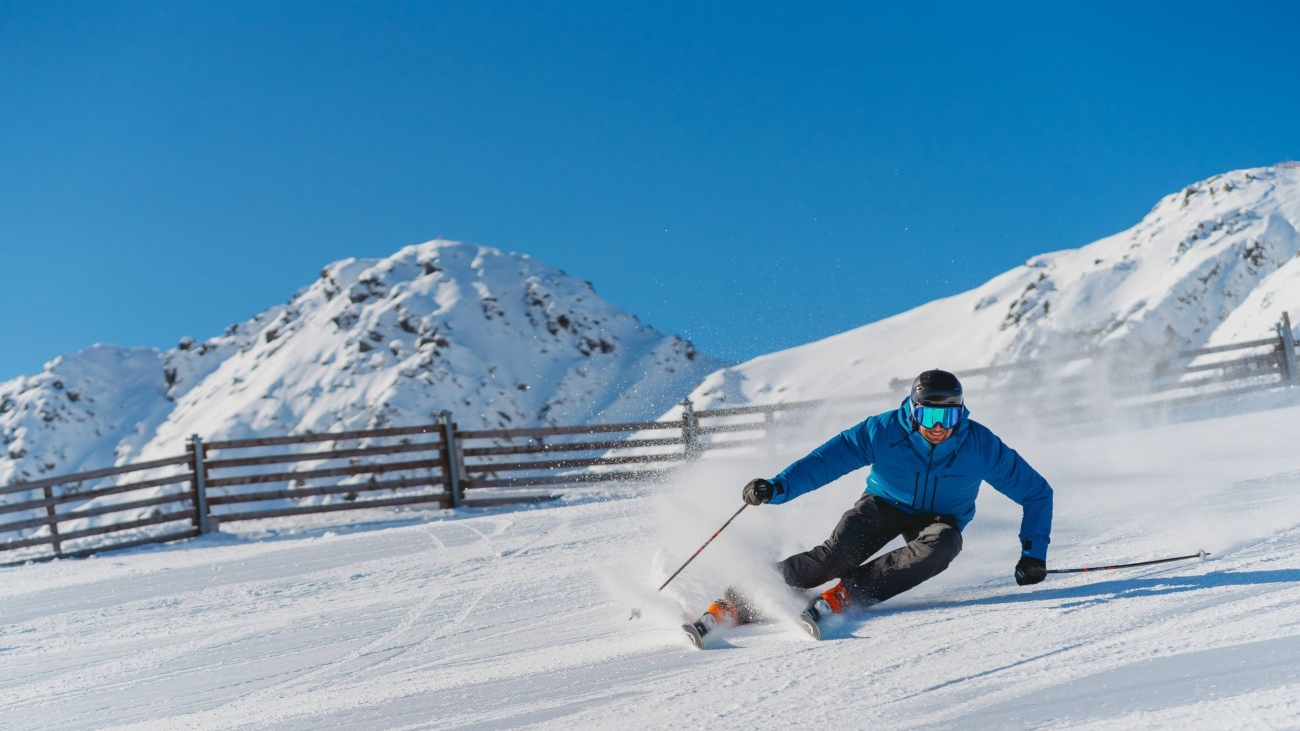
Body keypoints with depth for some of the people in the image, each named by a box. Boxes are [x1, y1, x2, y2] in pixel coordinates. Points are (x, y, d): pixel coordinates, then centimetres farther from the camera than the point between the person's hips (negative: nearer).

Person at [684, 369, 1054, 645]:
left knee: (943, 544, -35)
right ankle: (728, 609, -30)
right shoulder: (883, 431, -23)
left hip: (938, 518, 1)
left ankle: (840, 597, -39)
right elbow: (829, 458, -27)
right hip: (884, 504, -1)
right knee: (835, 555, -27)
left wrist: (1033, 553, -17)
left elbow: (1037, 492, -11)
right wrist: (778, 487, -43)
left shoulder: (981, 446, -21)